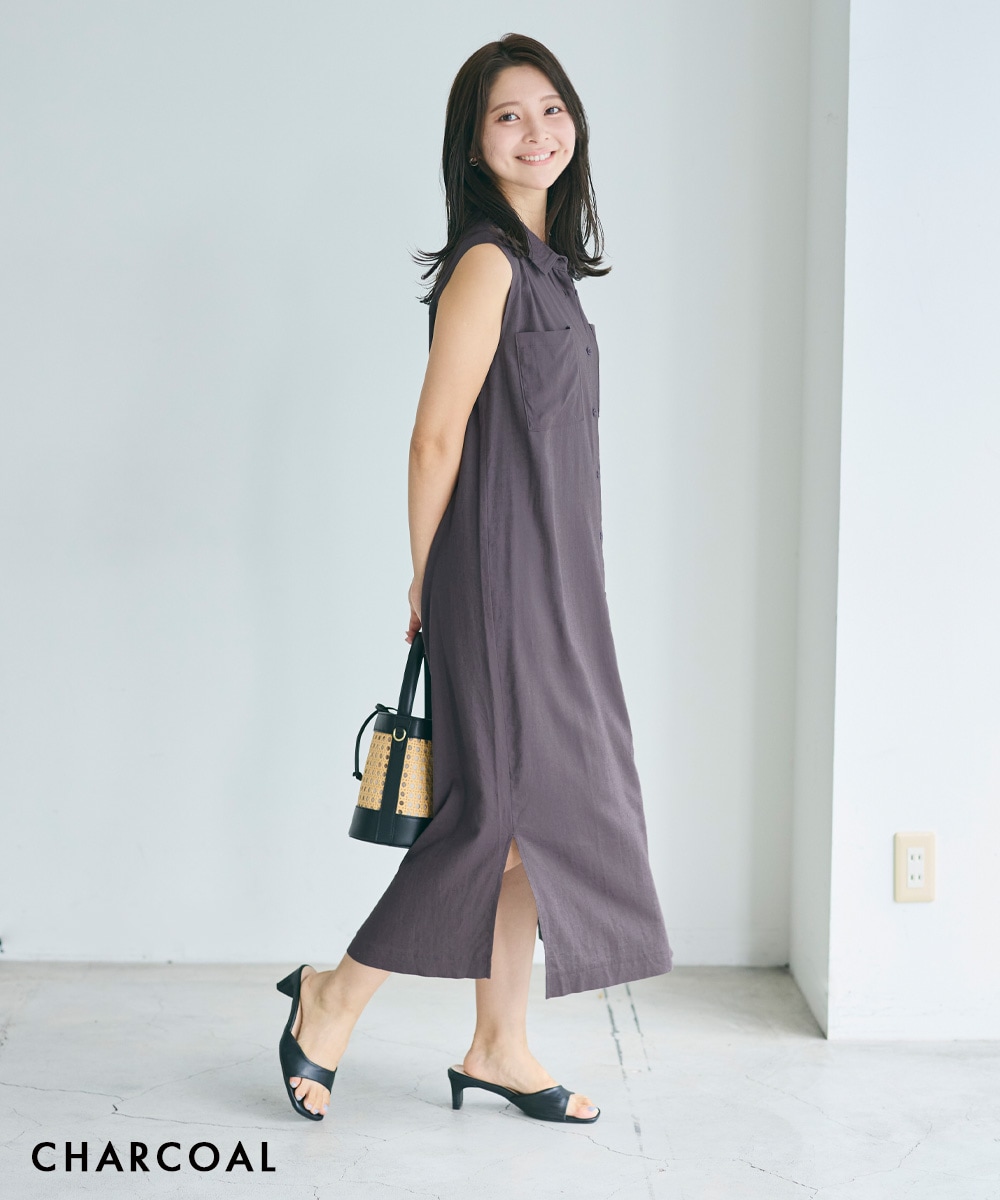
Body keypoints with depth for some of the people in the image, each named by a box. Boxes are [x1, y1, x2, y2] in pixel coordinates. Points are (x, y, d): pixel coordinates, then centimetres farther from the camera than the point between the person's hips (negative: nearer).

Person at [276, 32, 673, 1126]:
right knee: (506, 808, -5)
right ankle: (332, 999, 12)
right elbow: (436, 434, -14)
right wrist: (429, 585, -9)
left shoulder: (544, 258, 15)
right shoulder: (487, 261, -13)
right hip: (500, 575, -9)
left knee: (536, 813, 10)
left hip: (552, 583, 9)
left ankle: (499, 1046, 20)